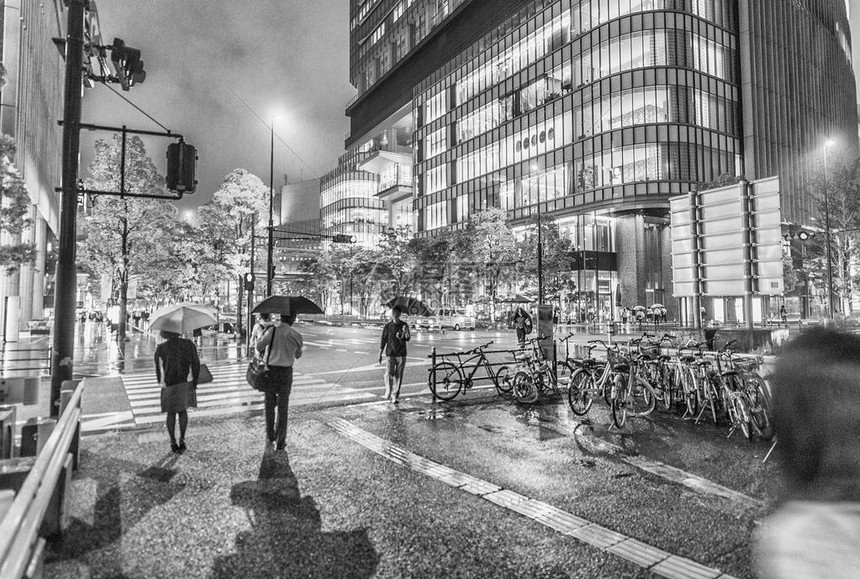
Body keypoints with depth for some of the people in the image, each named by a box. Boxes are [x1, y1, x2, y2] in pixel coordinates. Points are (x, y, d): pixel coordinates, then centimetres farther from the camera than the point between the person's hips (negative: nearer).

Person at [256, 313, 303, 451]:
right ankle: (280, 442, 12)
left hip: (270, 371, 0)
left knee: (269, 405, 16)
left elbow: (259, 346, -5)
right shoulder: (296, 336, -4)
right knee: (283, 408, 10)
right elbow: (298, 355, 9)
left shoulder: (272, 330, -9)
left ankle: (269, 438, 23)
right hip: (286, 372, 0)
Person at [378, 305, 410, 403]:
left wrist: (406, 332, -28)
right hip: (390, 354, -1)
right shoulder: (387, 326, -1)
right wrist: (380, 354, 1)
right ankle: (388, 392, 9)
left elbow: (408, 339, -7)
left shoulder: (404, 325, 2)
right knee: (388, 374, -12)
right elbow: (383, 340, 3)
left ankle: (395, 396, 15)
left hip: (401, 355, 1)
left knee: (398, 376, 4)